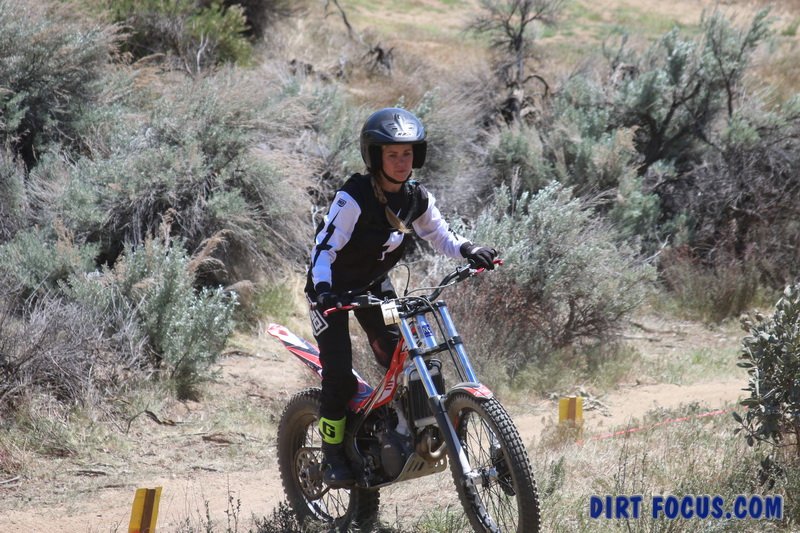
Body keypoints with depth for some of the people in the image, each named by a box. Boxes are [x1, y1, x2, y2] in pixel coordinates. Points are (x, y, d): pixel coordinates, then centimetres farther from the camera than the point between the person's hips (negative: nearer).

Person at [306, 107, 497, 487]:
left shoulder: (417, 198, -7)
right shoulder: (354, 197, -27)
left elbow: (440, 237, 3)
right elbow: (325, 246, -30)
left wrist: (468, 250, -18)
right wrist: (323, 288, -47)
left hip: (374, 285, 6)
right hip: (332, 288, -6)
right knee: (339, 374, -14)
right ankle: (333, 456, -2)